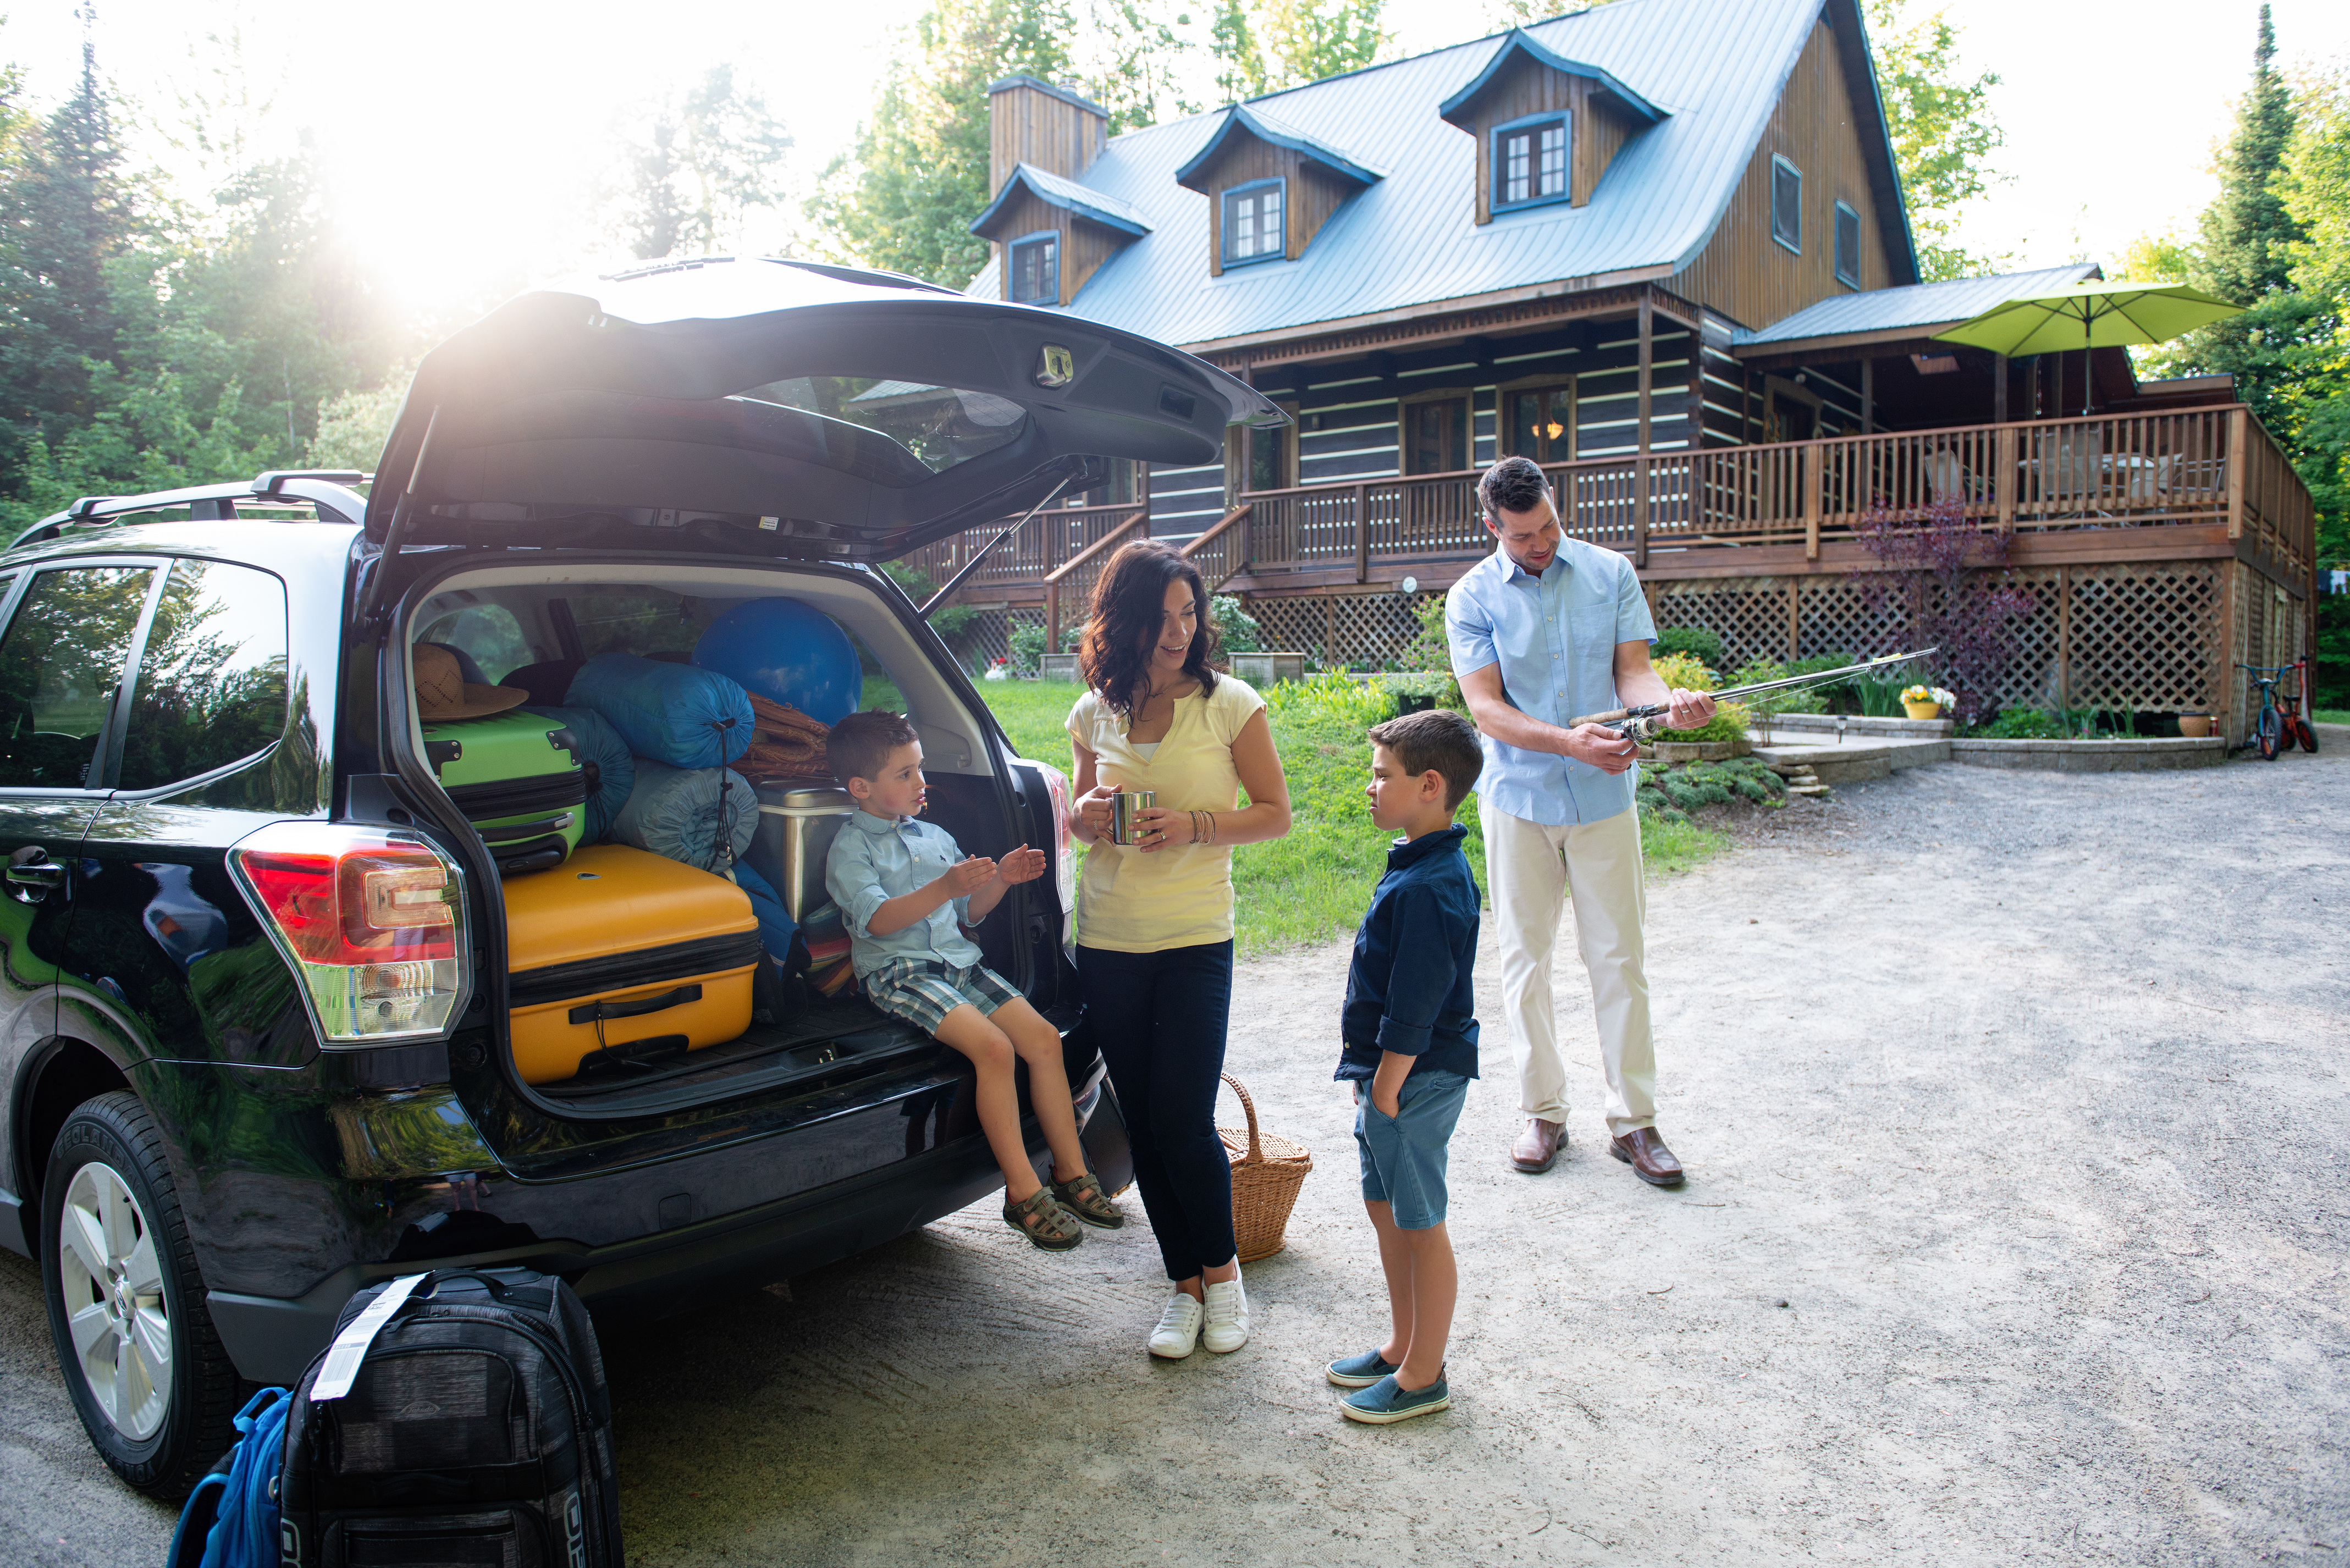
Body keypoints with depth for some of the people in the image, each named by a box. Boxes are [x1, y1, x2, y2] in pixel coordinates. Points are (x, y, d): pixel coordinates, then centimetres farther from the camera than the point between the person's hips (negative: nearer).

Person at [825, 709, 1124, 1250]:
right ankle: (1024, 1194, -20)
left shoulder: (935, 837, 20)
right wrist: (944, 888, -29)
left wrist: (1000, 881, 3)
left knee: (1043, 1037, -11)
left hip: (961, 962, 7)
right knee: (993, 1047, -27)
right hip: (899, 972, -7)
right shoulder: (850, 847, -2)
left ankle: (1072, 1175, -1)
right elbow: (876, 919, -18)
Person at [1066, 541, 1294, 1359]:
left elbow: (1275, 814, -1)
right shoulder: (1093, 714, 5)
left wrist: (1195, 825, -17)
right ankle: (1185, 1283, 24)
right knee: (1144, 1125, 8)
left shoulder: (1230, 703, -5)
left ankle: (1222, 1270, 19)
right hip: (1107, 943, 3)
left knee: (1184, 1121, -6)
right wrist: (1090, 815, -6)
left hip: (1195, 940, -3)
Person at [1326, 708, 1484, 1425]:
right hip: (1393, 1075, 10)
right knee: (1384, 1205, 19)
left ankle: (1423, 1377, 16)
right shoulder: (1424, 868, 9)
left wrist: (1387, 1090, -19)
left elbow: (1414, 1006, -24)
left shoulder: (1427, 888, -23)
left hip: (1416, 1080, -10)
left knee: (1420, 1224, 2)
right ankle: (1403, 1347, 34)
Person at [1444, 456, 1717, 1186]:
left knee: (1619, 960, 3)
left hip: (1603, 797, 1)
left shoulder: (1610, 573, 1)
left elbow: (1632, 667, -3)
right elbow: (1487, 708, -12)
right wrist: (1570, 741, -27)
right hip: (1518, 801, 0)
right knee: (1524, 960, 7)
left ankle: (1634, 1120, 13)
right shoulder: (1473, 598, -4)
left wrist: (1668, 700, -27)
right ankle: (1544, 1112, 21)